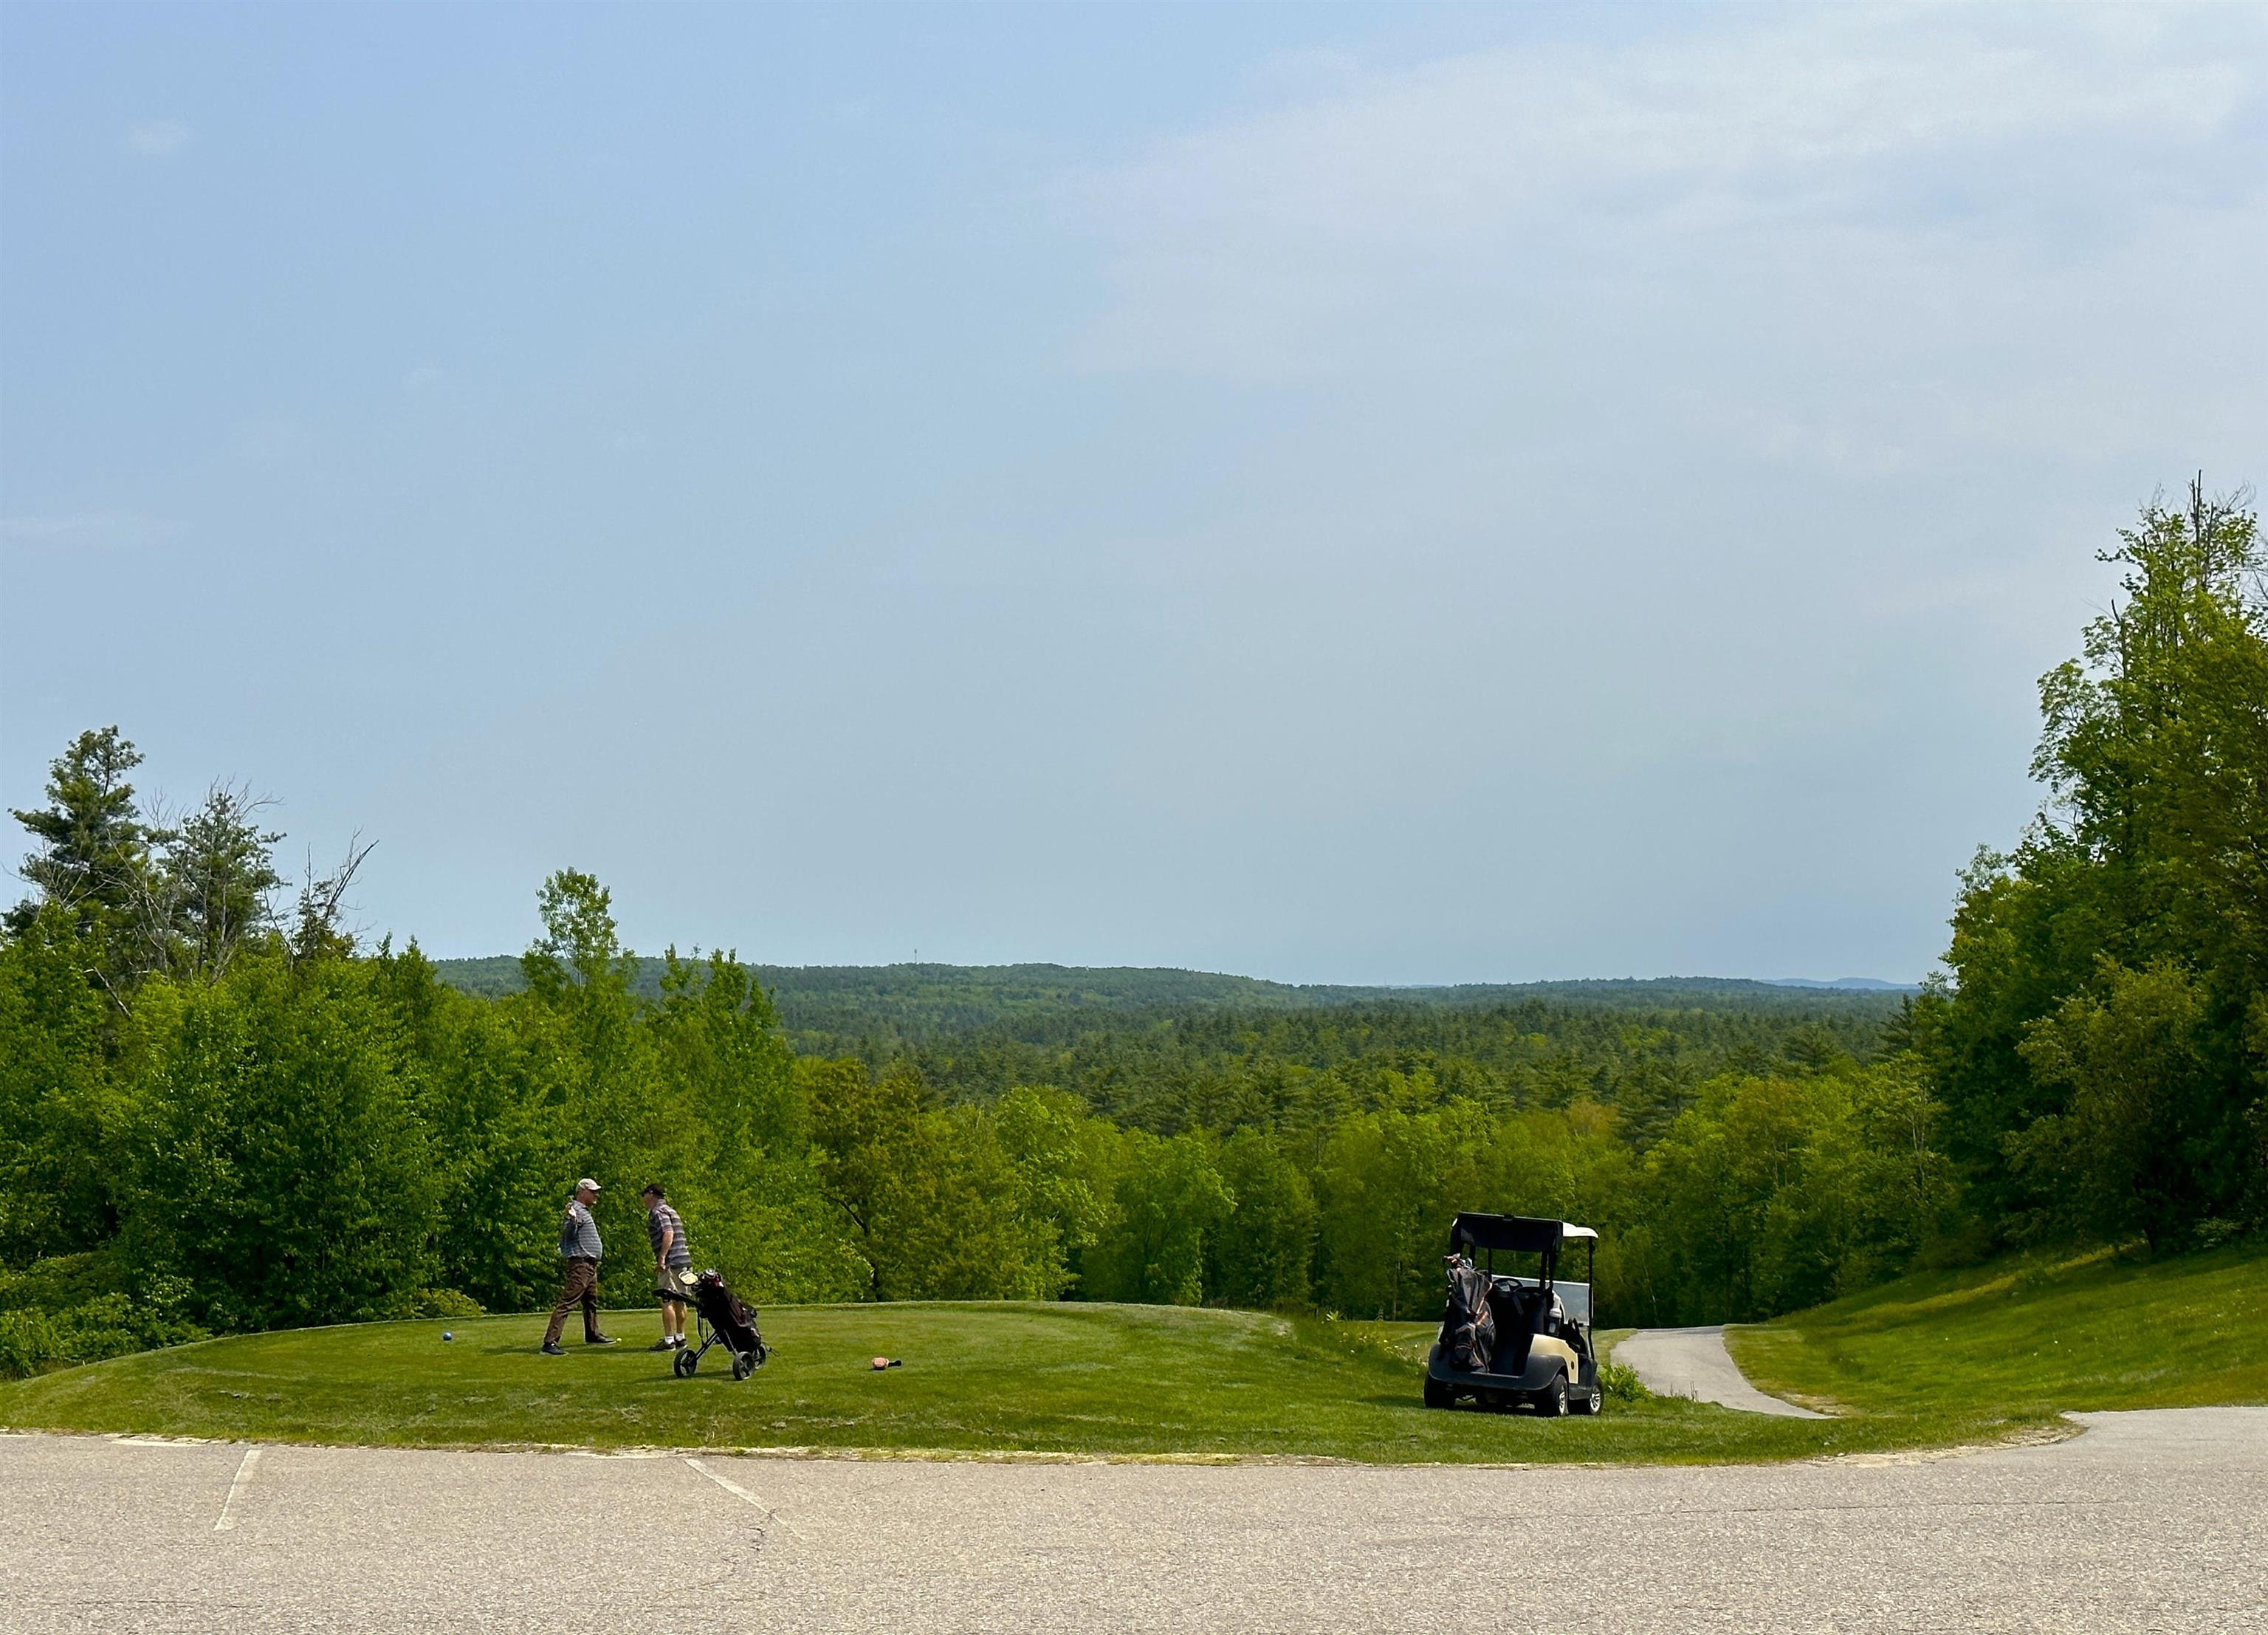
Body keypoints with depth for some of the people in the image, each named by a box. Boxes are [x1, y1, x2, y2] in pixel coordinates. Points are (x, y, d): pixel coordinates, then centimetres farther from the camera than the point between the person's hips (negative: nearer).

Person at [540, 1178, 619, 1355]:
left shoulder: (584, 1211, 19)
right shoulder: (576, 1210, -13)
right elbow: (567, 1233, -28)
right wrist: (572, 1220, -45)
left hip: (590, 1266, 11)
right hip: (580, 1264, -11)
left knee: (591, 1302, 25)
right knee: (567, 1303, -16)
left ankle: (592, 1335, 43)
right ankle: (550, 1342, -23)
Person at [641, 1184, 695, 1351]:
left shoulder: (658, 1212, -7)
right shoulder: (670, 1211, 22)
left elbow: (668, 1233, -20)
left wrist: (661, 1258, -23)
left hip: (671, 1262, -9)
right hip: (685, 1261, 9)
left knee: (667, 1301, -8)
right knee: (680, 1301, 15)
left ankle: (669, 1340, -11)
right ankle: (680, 1337, 22)